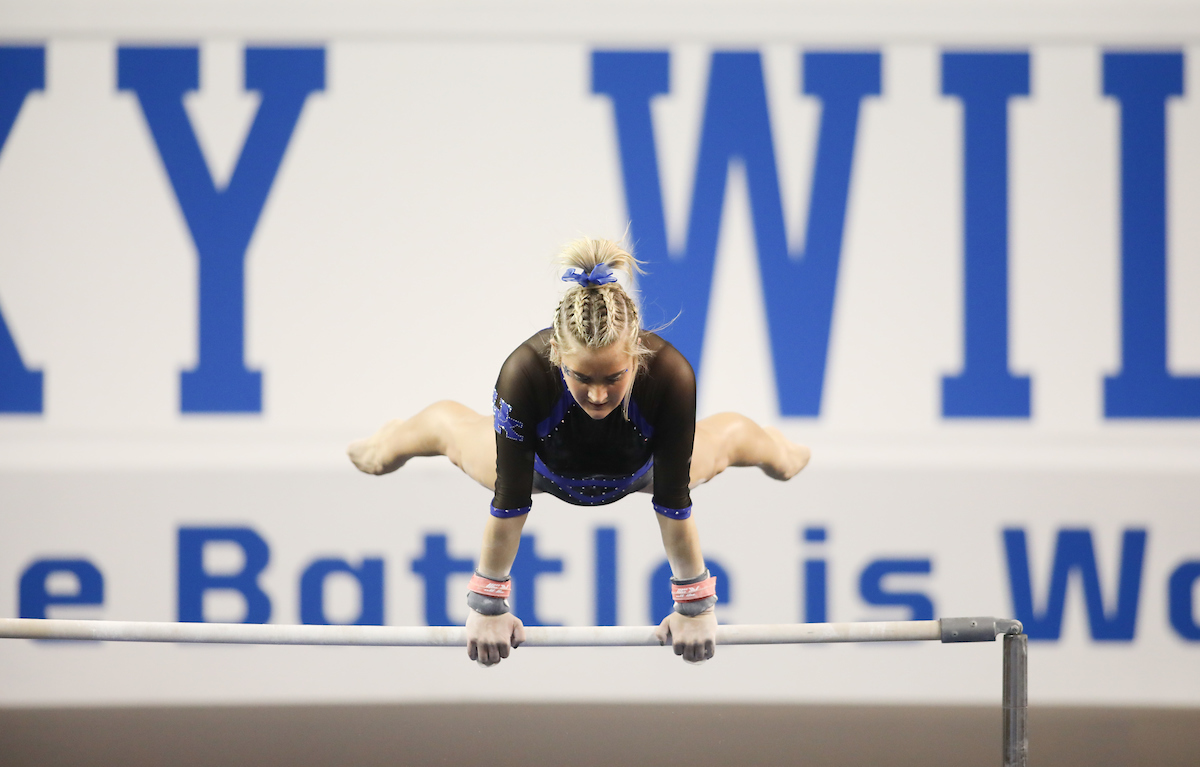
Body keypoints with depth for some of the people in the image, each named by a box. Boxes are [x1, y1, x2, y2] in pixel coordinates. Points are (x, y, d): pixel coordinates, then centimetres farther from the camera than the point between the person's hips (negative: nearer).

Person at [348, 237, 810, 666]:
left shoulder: (670, 376, -45)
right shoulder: (525, 373, -45)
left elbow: (673, 505, -33)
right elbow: (508, 504, -35)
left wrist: (695, 606, -27)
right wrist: (487, 605, -28)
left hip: (639, 469, 1)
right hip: (546, 467, -1)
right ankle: (393, 440, 68)